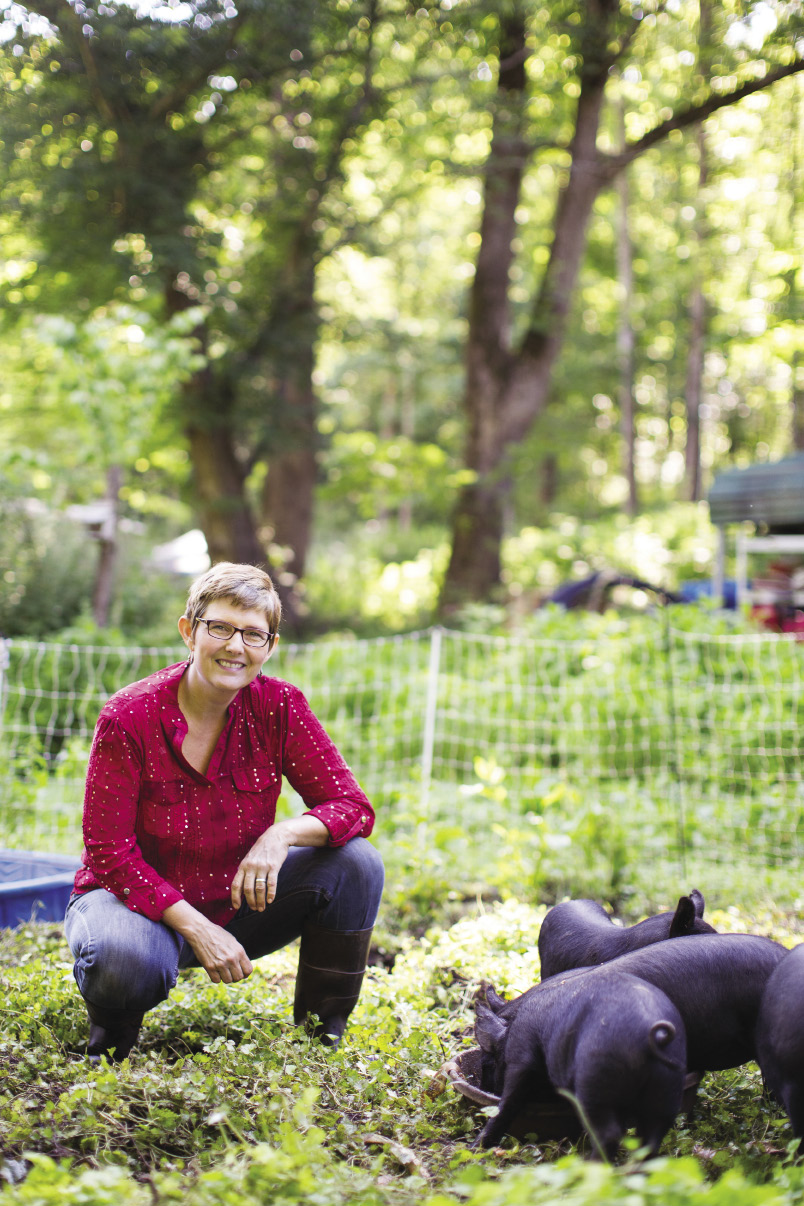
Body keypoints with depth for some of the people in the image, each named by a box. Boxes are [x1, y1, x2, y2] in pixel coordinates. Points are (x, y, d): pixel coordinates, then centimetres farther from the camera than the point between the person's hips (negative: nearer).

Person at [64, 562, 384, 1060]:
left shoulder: (279, 706, -10)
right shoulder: (129, 716, -19)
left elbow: (354, 807, -11)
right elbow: (110, 852, -18)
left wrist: (283, 833, -33)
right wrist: (197, 929, -28)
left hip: (236, 901, 4)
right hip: (144, 900, -3)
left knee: (357, 863, -18)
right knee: (126, 960, -39)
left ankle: (320, 1038, -2)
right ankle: (111, 1038, 1)